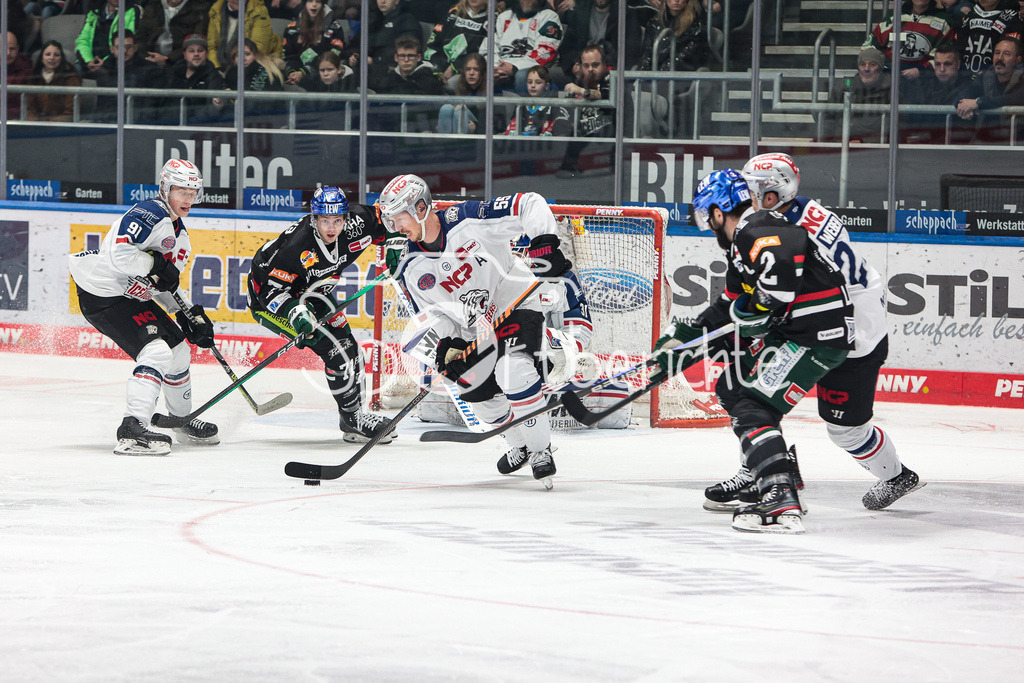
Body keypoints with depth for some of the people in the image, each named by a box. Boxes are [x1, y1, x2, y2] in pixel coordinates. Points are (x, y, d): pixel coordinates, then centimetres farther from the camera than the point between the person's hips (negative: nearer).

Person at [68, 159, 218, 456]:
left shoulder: (180, 235, 15)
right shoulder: (150, 214, -19)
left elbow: (167, 284, 21)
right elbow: (119, 254, -31)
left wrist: (191, 315, 8)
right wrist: (156, 265, -22)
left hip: (134, 296, 11)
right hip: (102, 295, -11)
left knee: (178, 350, 17)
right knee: (157, 350, -24)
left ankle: (183, 421, 38)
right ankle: (133, 430, -32)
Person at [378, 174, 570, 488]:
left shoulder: (469, 220, -23)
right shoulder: (413, 270, -8)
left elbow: (529, 204, -22)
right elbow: (429, 318, -3)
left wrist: (543, 242, -34)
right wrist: (442, 345, -23)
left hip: (517, 302, -7)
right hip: (474, 327, 7)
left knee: (514, 374, -27)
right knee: (477, 392, 6)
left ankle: (541, 451, -15)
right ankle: (520, 446, 31)